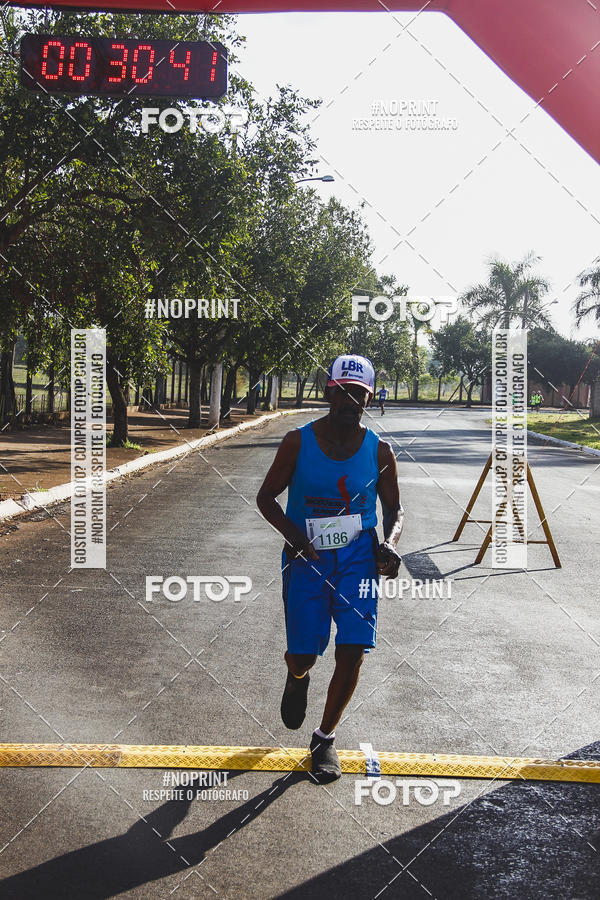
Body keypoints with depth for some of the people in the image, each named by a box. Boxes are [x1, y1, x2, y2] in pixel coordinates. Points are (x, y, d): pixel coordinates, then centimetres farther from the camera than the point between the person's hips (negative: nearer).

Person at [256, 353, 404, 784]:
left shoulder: (380, 452, -2)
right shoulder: (298, 442, -6)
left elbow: (394, 509, 9)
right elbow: (266, 497, 1)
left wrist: (390, 544, -13)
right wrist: (295, 536, -16)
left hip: (357, 558, 1)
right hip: (307, 556, -1)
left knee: (353, 651, -8)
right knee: (303, 655, -1)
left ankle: (325, 738, 15)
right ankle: (297, 676, 41)